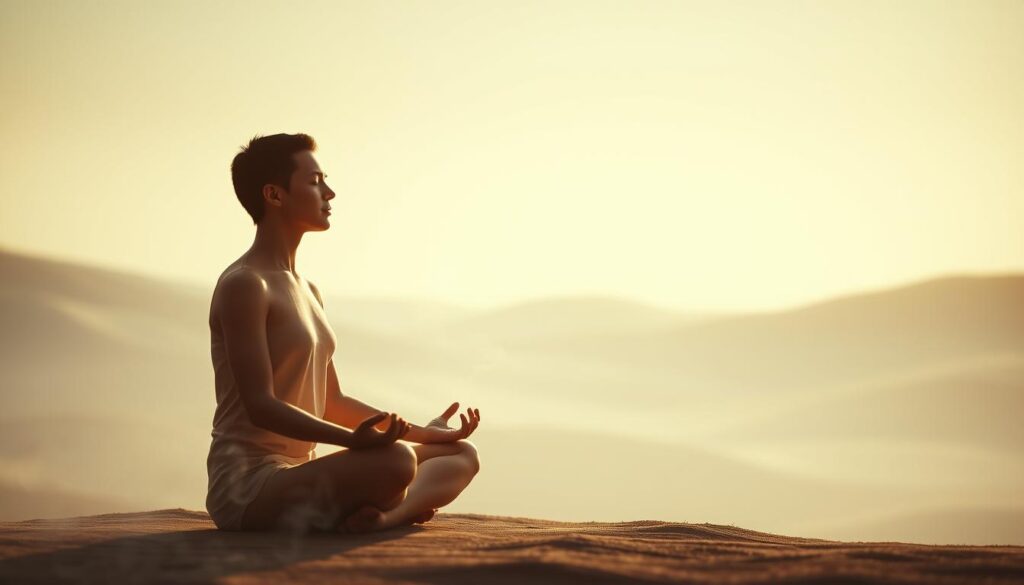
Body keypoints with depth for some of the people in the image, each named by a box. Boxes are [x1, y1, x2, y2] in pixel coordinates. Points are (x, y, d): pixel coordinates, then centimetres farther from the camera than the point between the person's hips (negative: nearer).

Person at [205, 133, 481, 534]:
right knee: (394, 462, -36)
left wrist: (422, 432, 17)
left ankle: (390, 513, -20)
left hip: (298, 474, 10)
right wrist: (354, 439, -33)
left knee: (462, 455, 5)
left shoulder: (307, 292, 19)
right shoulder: (244, 285, -11)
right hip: (248, 488, -10)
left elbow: (331, 403, 23)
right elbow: (260, 406, -20)